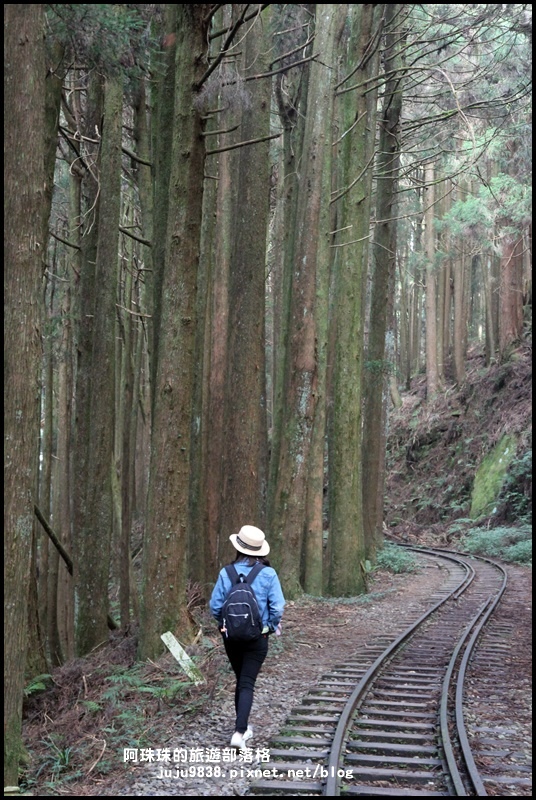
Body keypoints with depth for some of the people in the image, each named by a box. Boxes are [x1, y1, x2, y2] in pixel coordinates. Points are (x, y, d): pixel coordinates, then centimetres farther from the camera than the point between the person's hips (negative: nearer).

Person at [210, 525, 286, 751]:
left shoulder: (226, 573, -8)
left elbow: (215, 605, -5)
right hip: (258, 637, -2)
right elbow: (277, 607, -14)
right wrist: (273, 625, 6)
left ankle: (243, 727, 31)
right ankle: (239, 732, -13)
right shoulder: (268, 574, -12)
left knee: (241, 680, 20)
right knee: (247, 684, 0)